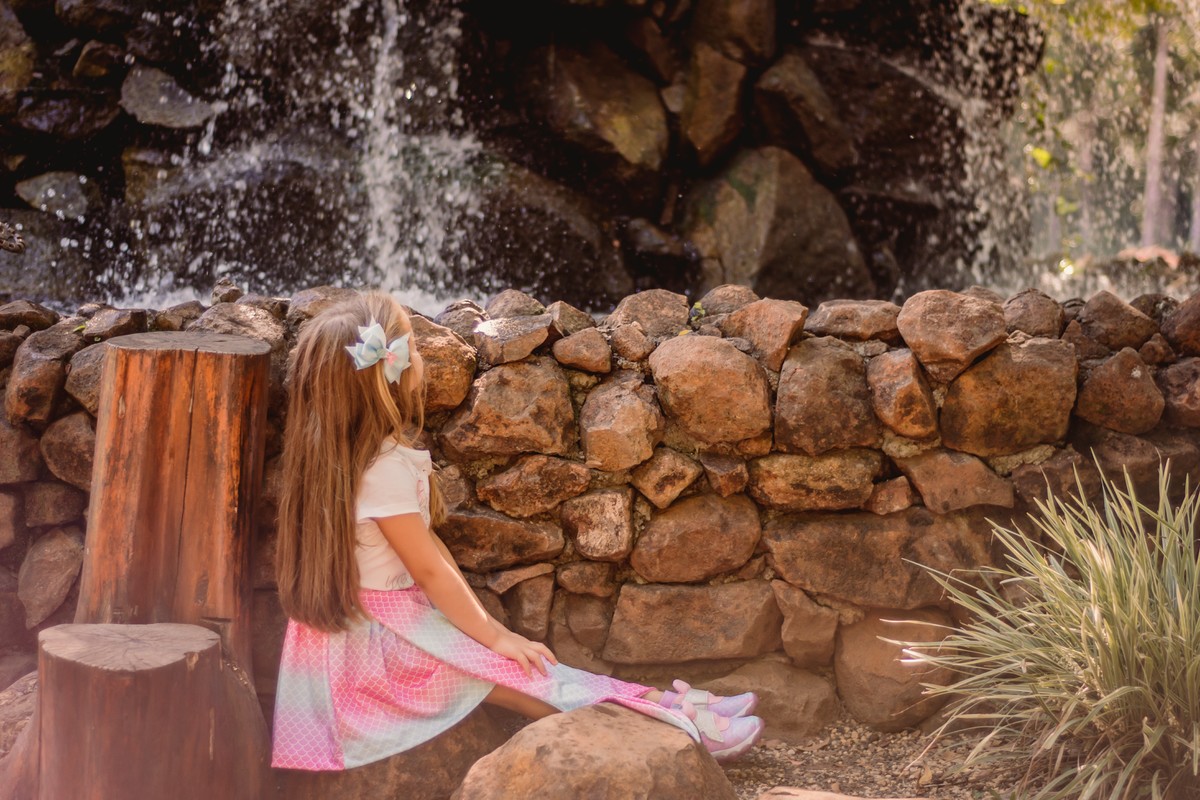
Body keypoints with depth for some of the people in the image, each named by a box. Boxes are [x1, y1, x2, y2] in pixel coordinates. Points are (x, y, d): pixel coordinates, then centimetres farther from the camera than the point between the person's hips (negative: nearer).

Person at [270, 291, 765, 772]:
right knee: (520, 674, -12)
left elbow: (427, 542, 11)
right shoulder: (385, 468, -23)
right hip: (379, 639, -10)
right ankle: (680, 726, -14)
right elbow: (429, 568, -20)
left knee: (520, 660, 1)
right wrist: (492, 635, -13)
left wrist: (479, 620, 8)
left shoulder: (370, 454, 9)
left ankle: (666, 706, -3)